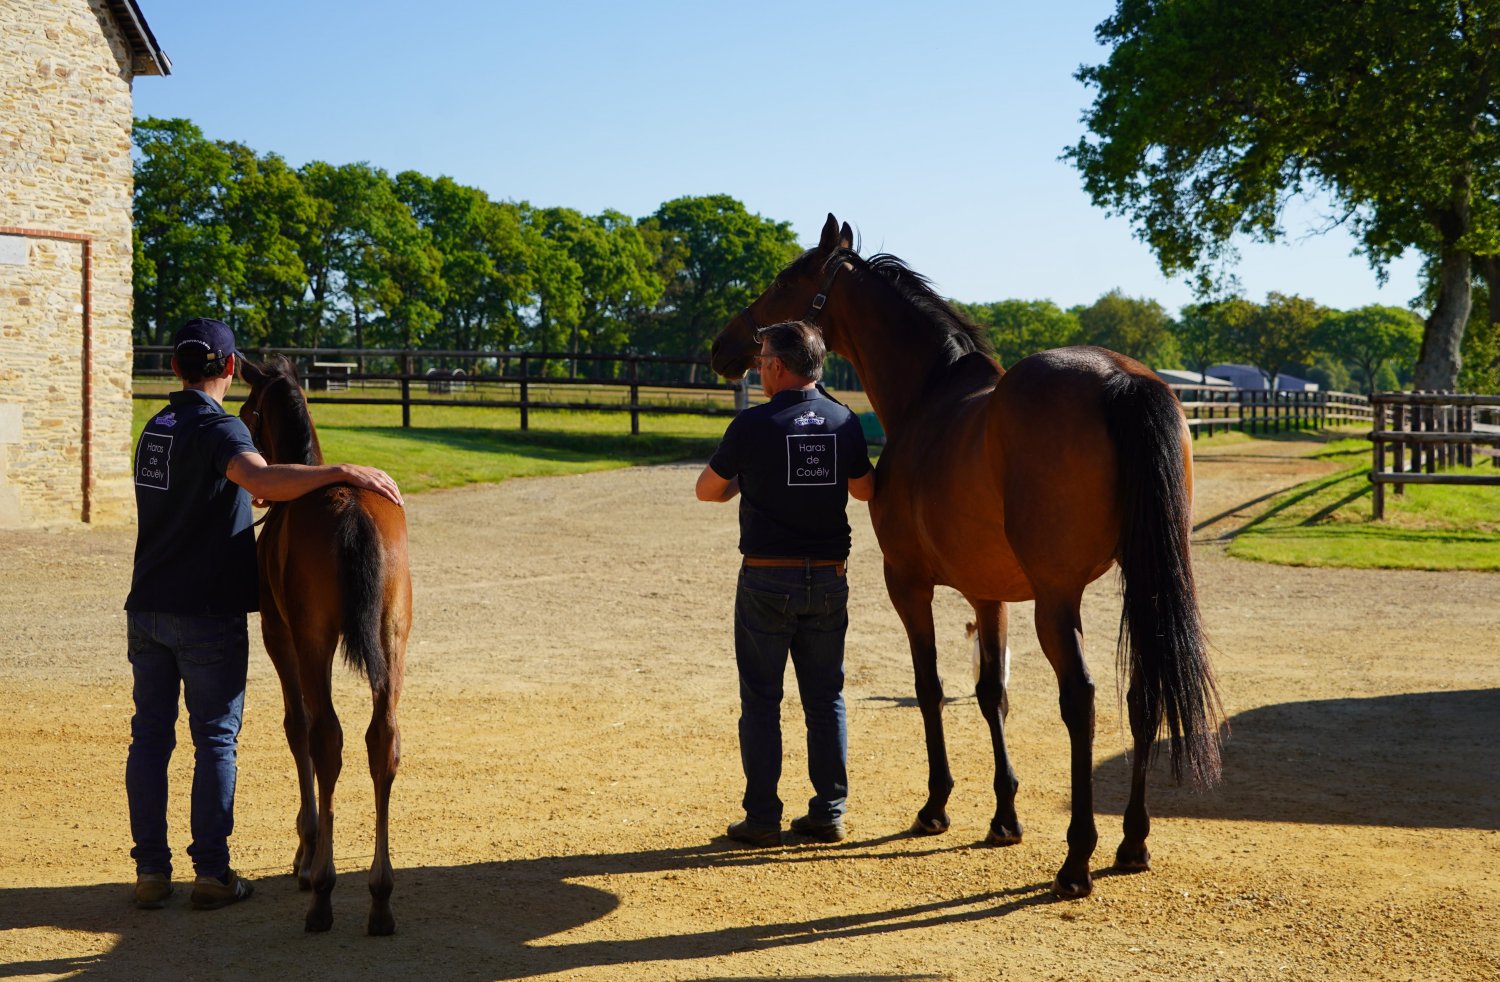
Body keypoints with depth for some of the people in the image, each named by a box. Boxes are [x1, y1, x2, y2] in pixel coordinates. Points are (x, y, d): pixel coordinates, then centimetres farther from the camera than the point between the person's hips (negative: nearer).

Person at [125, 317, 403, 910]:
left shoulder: (156, 428, 13)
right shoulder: (218, 427, -13)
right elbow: (261, 480, -34)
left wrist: (272, 494, 27)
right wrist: (343, 472, -33)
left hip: (146, 609, 7)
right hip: (207, 614, -7)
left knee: (149, 735, 10)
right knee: (215, 740, 2)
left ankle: (150, 871, 13)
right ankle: (211, 873, 5)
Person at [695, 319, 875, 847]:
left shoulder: (753, 425, -11)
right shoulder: (846, 422, 0)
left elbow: (707, 490, 2)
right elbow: (865, 489, 15)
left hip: (767, 580, -4)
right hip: (828, 579, 4)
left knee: (761, 701, 4)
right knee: (826, 698, 12)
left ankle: (762, 818, 6)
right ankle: (829, 812, 15)